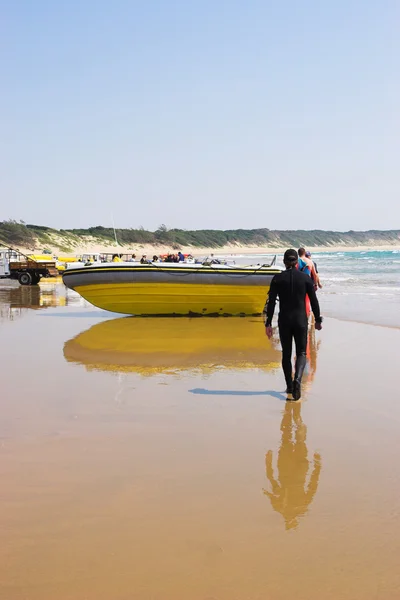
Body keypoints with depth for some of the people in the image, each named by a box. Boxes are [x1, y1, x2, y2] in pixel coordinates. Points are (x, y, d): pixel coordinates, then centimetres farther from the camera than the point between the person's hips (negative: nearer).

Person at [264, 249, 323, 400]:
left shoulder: (278, 278, -4)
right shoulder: (305, 278, -2)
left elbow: (271, 302, -7)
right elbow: (314, 301, 1)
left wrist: (268, 323, -3)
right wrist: (318, 320, 13)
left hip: (284, 321, 0)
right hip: (301, 320, 0)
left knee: (286, 354, 15)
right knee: (301, 353, 8)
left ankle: (289, 387, 22)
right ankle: (297, 379, -18)